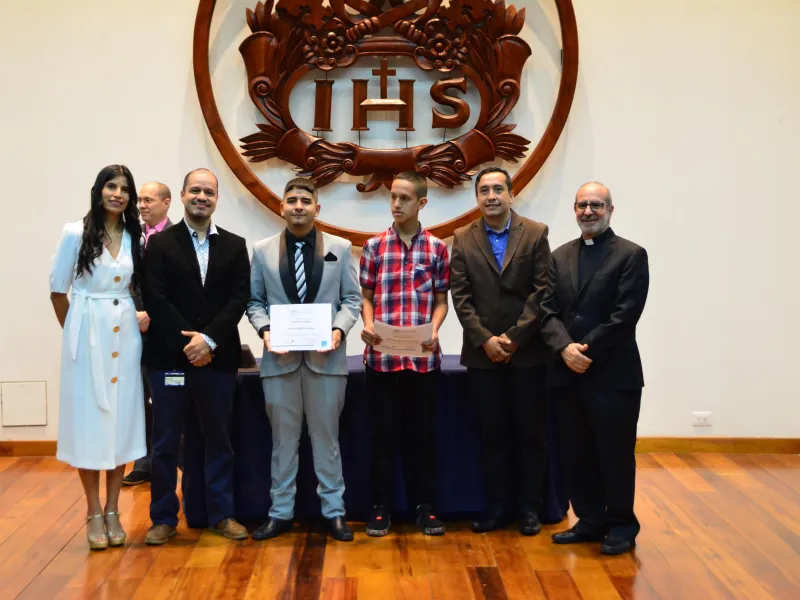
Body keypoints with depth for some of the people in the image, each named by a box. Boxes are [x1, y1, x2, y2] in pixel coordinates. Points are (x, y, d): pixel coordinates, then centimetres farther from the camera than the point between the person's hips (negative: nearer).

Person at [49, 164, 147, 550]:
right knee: (87, 419, 1)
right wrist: (74, 331, 5)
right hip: (87, 336, -3)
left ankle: (113, 511, 16)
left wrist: (140, 318, 5)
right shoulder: (76, 233, -3)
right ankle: (94, 513, 12)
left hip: (124, 337, 3)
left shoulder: (135, 238, 7)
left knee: (121, 419, 5)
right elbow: (58, 290, 1)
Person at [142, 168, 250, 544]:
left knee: (219, 440, 10)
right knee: (165, 443, 6)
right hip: (169, 357, -1)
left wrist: (209, 339, -13)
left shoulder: (234, 245, 8)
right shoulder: (160, 243, 3)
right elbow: (155, 300, -5)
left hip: (218, 358, 2)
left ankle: (222, 514, 21)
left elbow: (239, 299, -1)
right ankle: (164, 518, 18)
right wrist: (187, 343, -13)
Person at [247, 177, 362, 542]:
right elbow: (254, 302, 7)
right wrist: (265, 330, -10)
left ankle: (334, 511, 18)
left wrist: (339, 329, -13)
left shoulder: (340, 248, 5)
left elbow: (352, 299, 4)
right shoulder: (262, 250, 7)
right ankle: (280, 512, 20)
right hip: (280, 357, 1)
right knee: (283, 438, 9)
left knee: (326, 436, 7)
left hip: (326, 356, 0)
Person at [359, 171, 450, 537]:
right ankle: (381, 507, 18)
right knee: (384, 434, 7)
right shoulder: (374, 246, 4)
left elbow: (440, 300, 6)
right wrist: (368, 325, -12)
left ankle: (424, 506, 21)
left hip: (424, 357, 0)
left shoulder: (437, 248, 3)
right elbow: (367, 297, 7)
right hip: (381, 357, 0)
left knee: (422, 434, 9)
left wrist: (434, 330, -12)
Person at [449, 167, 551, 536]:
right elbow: (461, 297, 0)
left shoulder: (535, 234, 0)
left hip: (527, 351, -1)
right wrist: (485, 340, -10)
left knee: (531, 432, 6)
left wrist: (513, 337, -12)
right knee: (492, 432, 8)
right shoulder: (463, 239, 5)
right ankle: (498, 506, 19)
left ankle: (529, 507, 18)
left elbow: (543, 291, -5)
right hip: (483, 353, 1)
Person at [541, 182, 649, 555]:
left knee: (615, 454, 4)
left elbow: (625, 315, -12)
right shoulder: (561, 256, 13)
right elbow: (548, 310, 5)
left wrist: (586, 352, -14)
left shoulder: (631, 255, -3)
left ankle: (621, 525, 21)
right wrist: (565, 347, -12)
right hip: (568, 374, 5)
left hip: (613, 375, -5)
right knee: (577, 454, 11)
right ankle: (590, 521, 25)